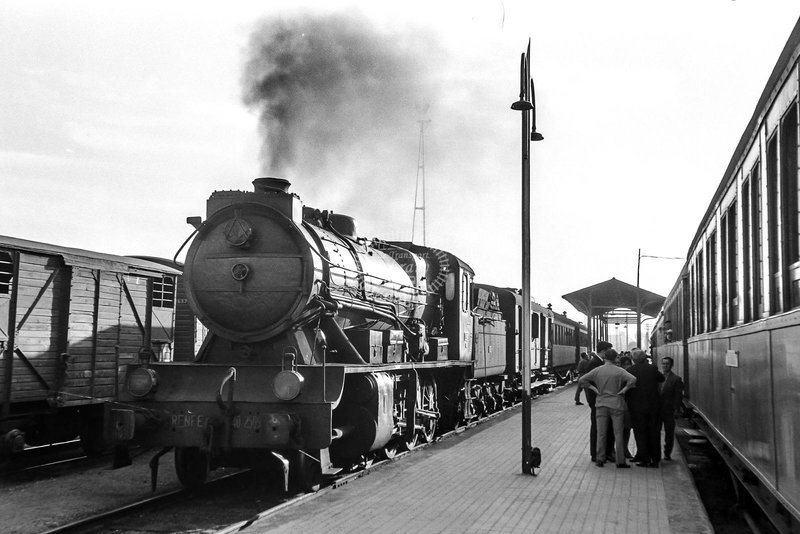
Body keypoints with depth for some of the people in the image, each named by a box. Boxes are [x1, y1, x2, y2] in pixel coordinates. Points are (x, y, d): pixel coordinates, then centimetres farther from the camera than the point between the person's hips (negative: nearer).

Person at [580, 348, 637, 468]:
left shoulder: (597, 370, 2)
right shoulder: (619, 371, -6)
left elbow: (582, 380, 0)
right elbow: (633, 379, -20)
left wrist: (595, 389, 1)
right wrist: (623, 390, -10)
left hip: (601, 404, 2)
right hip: (616, 404, -2)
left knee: (601, 434, 7)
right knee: (618, 433, 4)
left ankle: (600, 459, 8)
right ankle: (620, 461, 5)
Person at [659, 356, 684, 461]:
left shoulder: (676, 379, -2)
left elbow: (678, 396, -5)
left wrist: (676, 410, -12)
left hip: (669, 410, -3)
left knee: (669, 433, 4)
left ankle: (667, 453, 14)